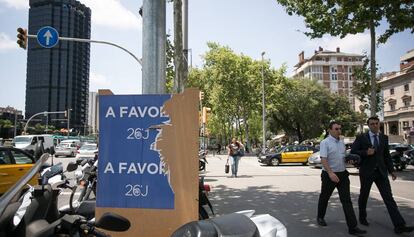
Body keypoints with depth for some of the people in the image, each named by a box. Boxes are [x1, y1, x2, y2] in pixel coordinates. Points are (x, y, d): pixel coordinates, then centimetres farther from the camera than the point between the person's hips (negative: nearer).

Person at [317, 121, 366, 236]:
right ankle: (320, 217, 36)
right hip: (329, 175, -5)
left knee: (347, 200, -1)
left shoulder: (341, 142, 10)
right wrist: (330, 173, -33)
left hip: (342, 174, 5)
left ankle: (353, 227, -1)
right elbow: (323, 159, -22)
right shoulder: (325, 142, -12)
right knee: (324, 197, 13)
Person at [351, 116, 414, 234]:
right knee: (364, 196, 12)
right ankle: (362, 217, 32)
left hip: (381, 172, 3)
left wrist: (391, 170, 8)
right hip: (367, 171, -2)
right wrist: (366, 153, -19)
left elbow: (386, 155, 12)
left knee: (388, 198, -3)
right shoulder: (361, 138, -5)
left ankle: (399, 225, -5)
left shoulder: (384, 138, 7)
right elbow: (353, 152, -5)